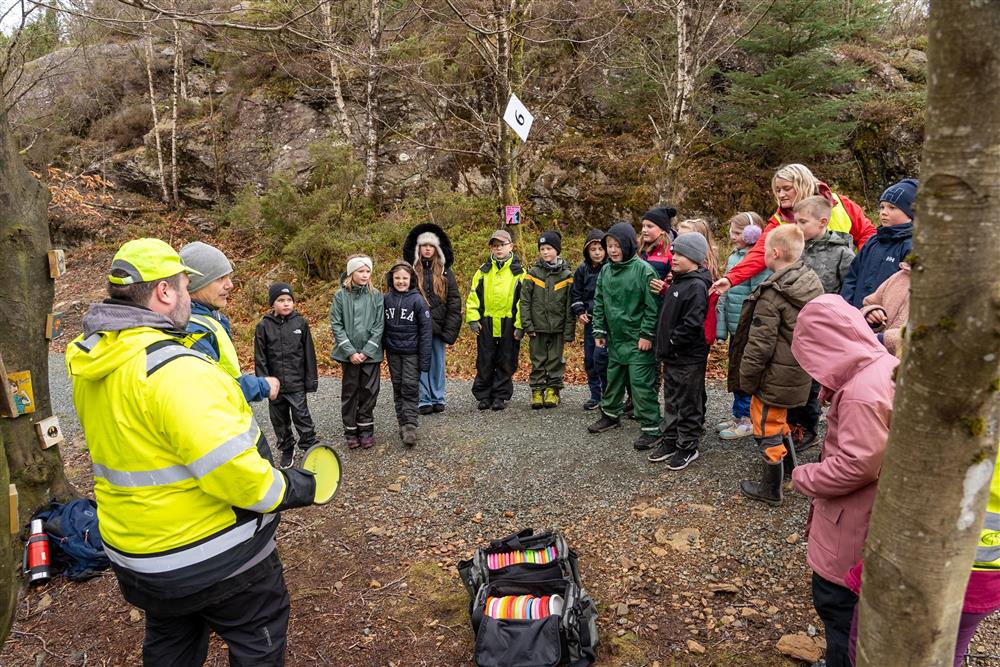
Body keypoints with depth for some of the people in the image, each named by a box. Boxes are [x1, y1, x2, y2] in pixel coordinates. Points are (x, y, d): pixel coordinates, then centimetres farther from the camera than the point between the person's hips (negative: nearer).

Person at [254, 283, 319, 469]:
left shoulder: (300, 323, -3)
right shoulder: (263, 326, -3)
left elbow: (309, 354, 1)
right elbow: (260, 359, -1)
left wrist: (311, 379, 0)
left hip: (296, 383, -1)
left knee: (302, 416, -2)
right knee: (279, 419, 12)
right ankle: (286, 450, 28)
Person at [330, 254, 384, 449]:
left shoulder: (376, 296, -1)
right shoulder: (341, 296, -3)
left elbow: (379, 326, -3)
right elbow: (336, 325, -5)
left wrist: (367, 351, -11)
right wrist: (350, 352, -12)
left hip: (371, 353, 1)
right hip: (349, 354, 0)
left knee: (369, 391, 6)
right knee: (349, 392, 8)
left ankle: (366, 429, 20)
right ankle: (350, 431, 19)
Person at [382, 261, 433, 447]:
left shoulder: (417, 300, -9)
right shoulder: (386, 299, 2)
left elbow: (426, 330, -9)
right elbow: (381, 326, 9)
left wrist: (425, 359, -12)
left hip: (411, 352, -4)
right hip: (393, 352, 4)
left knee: (410, 388, -4)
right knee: (398, 388, 10)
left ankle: (410, 426, 0)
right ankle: (402, 424, 19)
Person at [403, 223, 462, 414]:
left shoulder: (445, 272, 6)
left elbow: (454, 300, 4)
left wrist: (450, 328, -4)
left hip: (438, 326, 1)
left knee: (438, 363, 8)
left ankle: (438, 399, 19)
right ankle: (424, 400, 11)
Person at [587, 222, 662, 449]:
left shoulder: (643, 270, -13)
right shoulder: (605, 272, 7)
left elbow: (653, 306, -13)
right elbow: (599, 303, 13)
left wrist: (647, 334, -14)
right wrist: (599, 331, 9)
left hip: (638, 340, -7)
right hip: (615, 338, 7)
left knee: (641, 384, -4)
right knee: (613, 379, 20)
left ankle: (651, 428, 4)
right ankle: (610, 415, 38)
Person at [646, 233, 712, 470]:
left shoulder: (697, 286, -18)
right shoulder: (677, 281, 11)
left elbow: (692, 325, -25)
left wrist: (671, 343, -15)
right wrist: (664, 346, 10)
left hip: (689, 359, -9)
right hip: (671, 356, 9)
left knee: (688, 404, 5)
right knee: (671, 401, 18)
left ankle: (687, 447, 17)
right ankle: (669, 441, 30)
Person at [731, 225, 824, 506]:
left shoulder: (772, 294, -23)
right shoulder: (812, 282, 2)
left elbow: (760, 344, -21)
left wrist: (746, 378, -10)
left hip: (775, 376, -8)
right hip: (800, 373, 8)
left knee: (767, 429, 7)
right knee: (779, 418, 29)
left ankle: (771, 490, 21)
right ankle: (789, 462, 46)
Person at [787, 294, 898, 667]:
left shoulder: (862, 392, -29)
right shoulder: (887, 365, 1)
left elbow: (858, 465, -28)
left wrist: (804, 478, -16)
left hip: (852, 520, -10)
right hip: (866, 511, 10)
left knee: (835, 598, 9)